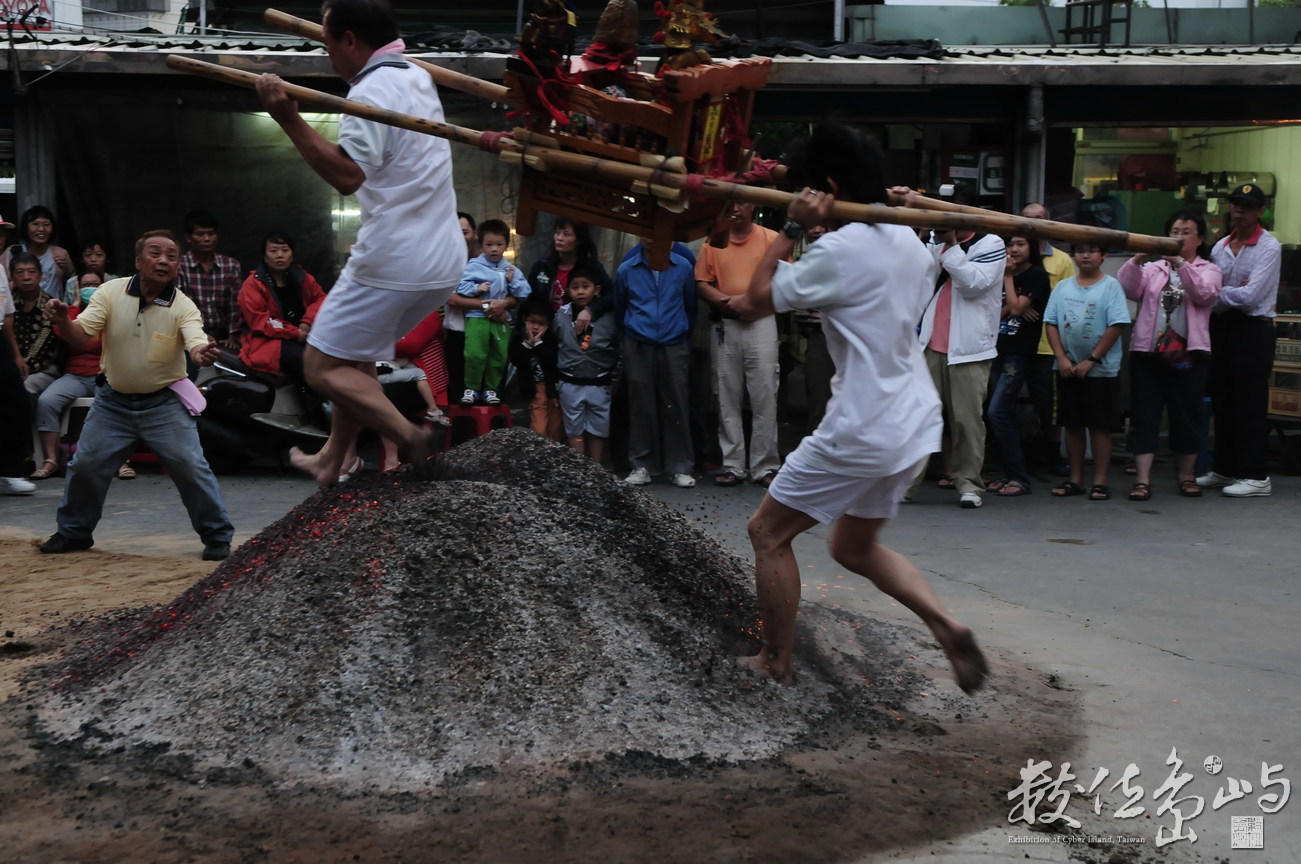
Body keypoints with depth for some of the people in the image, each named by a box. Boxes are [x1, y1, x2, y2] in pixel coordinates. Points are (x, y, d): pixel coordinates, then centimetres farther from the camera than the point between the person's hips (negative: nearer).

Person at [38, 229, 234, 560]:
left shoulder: (183, 307, -14)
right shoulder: (110, 292, -9)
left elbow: (196, 344, -30)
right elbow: (80, 335, -15)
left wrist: (203, 353, -55)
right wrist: (62, 320, -38)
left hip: (164, 402, -2)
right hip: (113, 400, 3)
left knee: (190, 467, -10)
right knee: (85, 466, 7)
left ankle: (218, 536, 6)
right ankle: (73, 532, 29)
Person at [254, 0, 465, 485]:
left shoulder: (372, 92, -15)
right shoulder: (417, 78, 14)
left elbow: (348, 175, -29)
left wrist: (289, 120, -29)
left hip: (394, 262, -9)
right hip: (443, 262, 10)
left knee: (322, 368, 0)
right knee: (357, 356, 23)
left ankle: (408, 434, -16)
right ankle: (331, 461, 29)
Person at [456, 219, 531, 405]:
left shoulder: (511, 269, 11)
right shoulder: (474, 266, 0)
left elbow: (524, 293, 7)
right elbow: (460, 286, -7)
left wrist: (513, 280, -6)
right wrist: (476, 289, -20)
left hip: (502, 318, 4)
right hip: (477, 316, -4)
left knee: (499, 356, 5)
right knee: (475, 354, -13)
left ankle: (490, 389, 19)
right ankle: (471, 388, 3)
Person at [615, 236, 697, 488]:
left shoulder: (683, 267, 3)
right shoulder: (626, 270, 6)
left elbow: (690, 306, 12)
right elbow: (619, 309, 17)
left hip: (674, 347, -1)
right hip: (638, 347, 1)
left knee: (676, 406, -2)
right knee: (641, 407, 2)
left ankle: (680, 467, 4)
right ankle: (642, 465, 9)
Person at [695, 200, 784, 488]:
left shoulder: (771, 239, 2)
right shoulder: (713, 242, 8)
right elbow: (702, 283, 5)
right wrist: (726, 301, -12)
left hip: (761, 323, -2)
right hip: (725, 325, 2)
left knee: (764, 397, -4)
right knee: (728, 399, 5)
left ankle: (765, 466, 0)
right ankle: (733, 465, 10)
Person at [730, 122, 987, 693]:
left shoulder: (840, 249, -17)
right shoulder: (909, 241, 10)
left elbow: (759, 298, -9)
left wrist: (792, 227, -5)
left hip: (861, 428, -9)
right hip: (914, 421, 9)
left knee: (768, 533, 9)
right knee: (855, 547, 23)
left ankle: (776, 662, 17)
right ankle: (946, 627, 7)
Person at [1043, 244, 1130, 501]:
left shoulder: (1110, 286, -4)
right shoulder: (1063, 287, 8)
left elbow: (1116, 326, -10)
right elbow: (1051, 323, 5)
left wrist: (1091, 360, -14)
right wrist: (1062, 358, -7)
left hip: (1101, 370, -4)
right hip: (1068, 369, 4)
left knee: (1100, 426, 1)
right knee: (1072, 425, 9)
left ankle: (1100, 480, 7)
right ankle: (1075, 479, 17)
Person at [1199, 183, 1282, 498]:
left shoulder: (1269, 247, -9)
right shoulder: (1221, 246, 11)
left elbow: (1249, 296, -17)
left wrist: (1217, 292, -5)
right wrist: (1231, 292, -12)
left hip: (1253, 330, -7)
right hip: (1221, 326, 7)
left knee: (1250, 404, -4)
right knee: (1222, 401, 12)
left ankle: (1255, 476, 1)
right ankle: (1223, 469, 22)